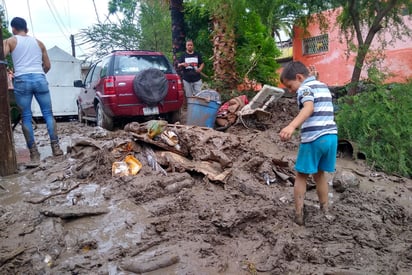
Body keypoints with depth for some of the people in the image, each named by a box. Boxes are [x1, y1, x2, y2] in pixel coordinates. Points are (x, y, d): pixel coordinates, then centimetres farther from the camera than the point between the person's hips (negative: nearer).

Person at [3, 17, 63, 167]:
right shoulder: (38, 43, 19)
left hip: (21, 80, -2)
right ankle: (56, 147, 2)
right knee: (48, 113, 7)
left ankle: (34, 154, -1)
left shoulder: (10, 41, 10)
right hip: (40, 79, 2)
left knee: (26, 117, 1)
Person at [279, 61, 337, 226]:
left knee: (301, 175, 5)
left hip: (313, 138, -8)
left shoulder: (305, 88, -6)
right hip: (331, 136, 8)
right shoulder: (323, 86, 21)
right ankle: (325, 212, 26)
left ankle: (298, 215, 4)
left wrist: (291, 126, -44)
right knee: (320, 174, 21)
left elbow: (309, 108, -28)